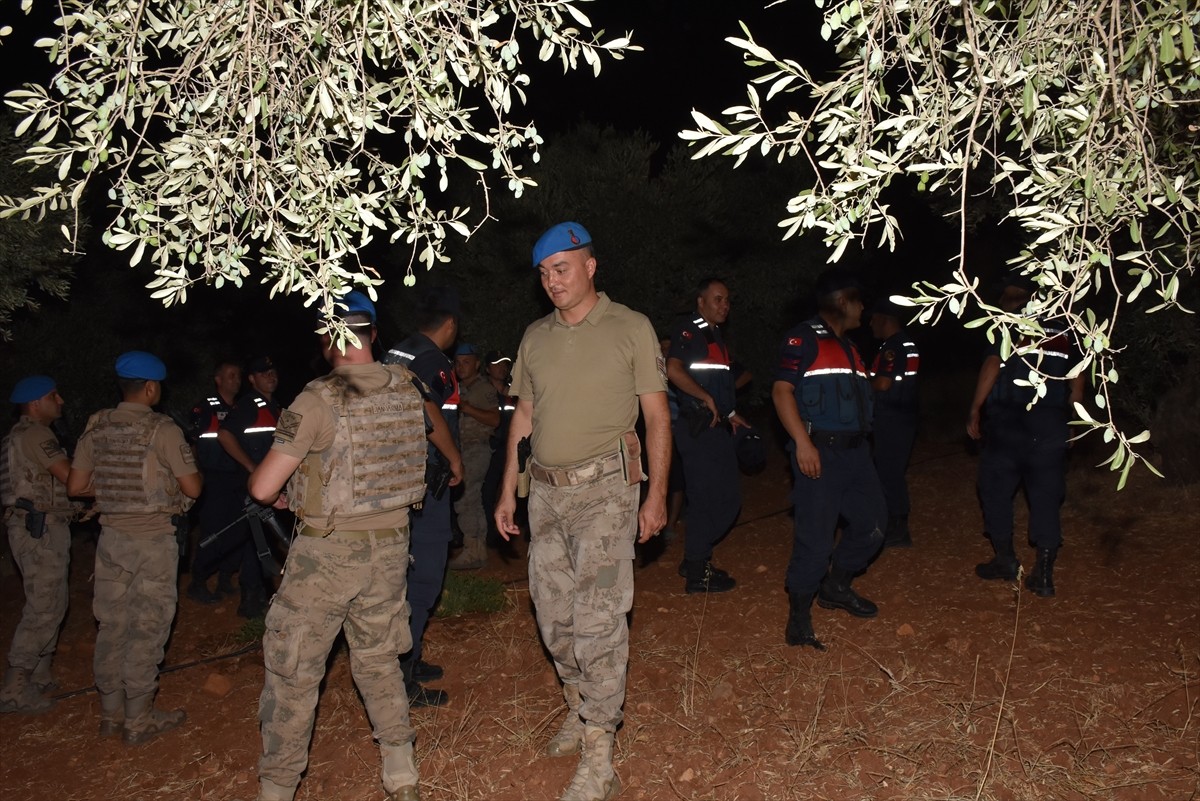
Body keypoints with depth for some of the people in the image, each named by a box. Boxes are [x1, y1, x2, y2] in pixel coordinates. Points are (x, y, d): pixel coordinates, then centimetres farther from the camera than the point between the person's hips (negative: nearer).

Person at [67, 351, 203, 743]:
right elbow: (193, 488, -11)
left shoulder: (96, 427, 4)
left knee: (111, 624, 14)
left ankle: (111, 712, 26)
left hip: (111, 537, 6)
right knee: (147, 629, 3)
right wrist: (193, 467, 9)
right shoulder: (162, 429, -13)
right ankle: (138, 719, 11)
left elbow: (75, 486, 7)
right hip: (153, 540, -6)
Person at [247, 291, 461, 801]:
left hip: (327, 552, -5)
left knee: (293, 669, 10)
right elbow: (434, 422, 22)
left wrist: (269, 487, 8)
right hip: (390, 548, 6)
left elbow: (262, 487, -14)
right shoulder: (405, 386, 0)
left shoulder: (319, 400, -17)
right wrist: (455, 460, 41)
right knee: (379, 660, 20)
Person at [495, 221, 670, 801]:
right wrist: (508, 491, 13)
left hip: (605, 491, -5)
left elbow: (657, 415, -2)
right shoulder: (535, 338, 11)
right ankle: (581, 707, 33)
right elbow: (524, 416, 16)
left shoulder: (631, 329, -2)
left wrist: (656, 494, -7)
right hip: (545, 493, 5)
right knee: (553, 613, 11)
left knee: (599, 620, -6)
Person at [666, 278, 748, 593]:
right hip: (697, 428, -10)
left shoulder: (717, 336, 19)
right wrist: (707, 399, -20)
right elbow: (674, 370, -25)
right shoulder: (688, 331, -10)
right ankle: (697, 573, 6)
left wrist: (730, 413, 21)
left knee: (728, 497, 13)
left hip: (717, 427, 10)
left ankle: (697, 558, 25)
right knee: (706, 498, -5)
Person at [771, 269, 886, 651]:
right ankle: (798, 617, 6)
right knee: (815, 538, -8)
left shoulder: (848, 347, 21)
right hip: (820, 451, -9)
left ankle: (835, 587, 32)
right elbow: (782, 390, -14)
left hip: (855, 451, 9)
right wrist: (802, 442, -22)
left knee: (871, 525, 13)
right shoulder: (804, 338, -6)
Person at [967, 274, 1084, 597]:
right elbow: (1077, 388, 12)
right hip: (1050, 426, 4)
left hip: (1007, 422, -4)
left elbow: (992, 367, -13)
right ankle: (1044, 574, 6)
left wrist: (975, 413, -6)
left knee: (996, 490, 10)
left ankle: (1006, 560, 15)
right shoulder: (1062, 331, 12)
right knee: (1046, 498, 6)